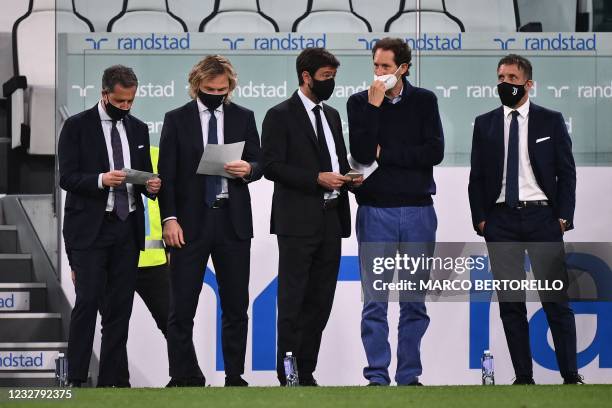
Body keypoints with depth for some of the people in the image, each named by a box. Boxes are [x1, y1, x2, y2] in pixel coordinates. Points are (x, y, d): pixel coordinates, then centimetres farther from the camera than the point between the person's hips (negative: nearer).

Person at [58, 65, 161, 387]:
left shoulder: (138, 129, 13)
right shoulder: (77, 127, -2)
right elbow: (67, 178, -8)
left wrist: (150, 186, -5)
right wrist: (101, 180, -24)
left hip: (127, 228, 5)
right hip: (90, 228, -5)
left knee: (120, 306, 4)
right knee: (88, 301, -11)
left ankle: (111, 378, 8)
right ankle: (76, 378, -9)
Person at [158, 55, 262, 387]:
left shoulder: (243, 118, 9)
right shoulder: (177, 120, 3)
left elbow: (258, 163, 10)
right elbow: (166, 174, 1)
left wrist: (247, 169, -14)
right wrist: (169, 219, -9)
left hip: (233, 222, 2)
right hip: (190, 222, -2)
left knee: (236, 306, 3)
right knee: (181, 307, -3)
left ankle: (235, 376, 9)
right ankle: (185, 377, 2)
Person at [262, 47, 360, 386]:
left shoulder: (331, 115, 17)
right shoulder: (280, 116, -4)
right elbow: (272, 166, -11)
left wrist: (349, 176, 3)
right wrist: (317, 178, -18)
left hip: (330, 220, 7)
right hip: (298, 221, -7)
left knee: (320, 301, 7)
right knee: (293, 301, -4)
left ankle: (306, 372, 11)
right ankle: (288, 376, -2)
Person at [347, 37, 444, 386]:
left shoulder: (424, 101, 5)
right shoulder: (360, 102, 2)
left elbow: (434, 152, -7)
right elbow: (361, 154, -11)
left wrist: (384, 154, -9)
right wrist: (373, 107, -14)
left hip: (418, 211, 1)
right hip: (375, 211, -1)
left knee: (415, 302, 5)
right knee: (375, 302, -2)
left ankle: (409, 375, 10)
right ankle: (377, 376, 2)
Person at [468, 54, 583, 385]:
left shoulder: (550, 121, 5)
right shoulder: (485, 124, 10)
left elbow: (566, 172, 4)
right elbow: (477, 177, 10)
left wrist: (563, 217, -5)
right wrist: (480, 219, 1)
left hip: (541, 216, -2)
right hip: (500, 218, 2)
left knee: (556, 300, -6)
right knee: (510, 303, 2)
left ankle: (570, 374, -4)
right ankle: (523, 376, 5)